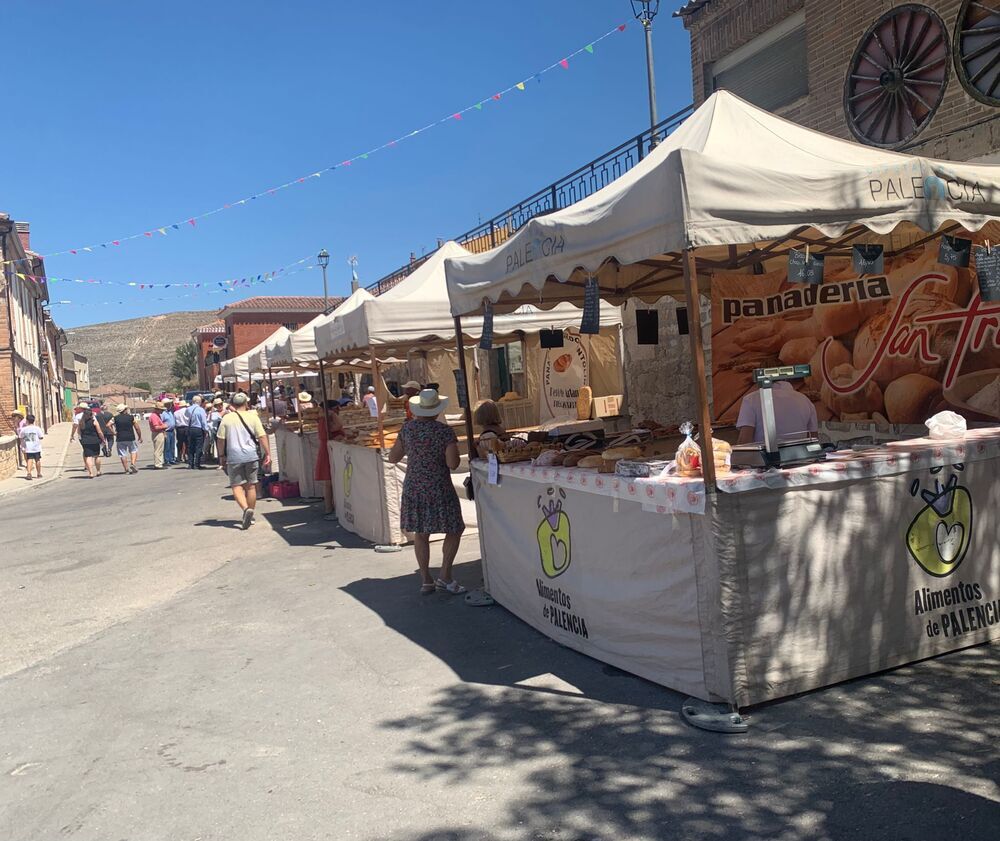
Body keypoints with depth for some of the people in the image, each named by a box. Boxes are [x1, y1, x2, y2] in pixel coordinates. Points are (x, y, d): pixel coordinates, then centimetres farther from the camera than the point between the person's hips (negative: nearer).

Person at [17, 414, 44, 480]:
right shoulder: (37, 428, -7)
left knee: (29, 460, -2)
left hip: (28, 448, 0)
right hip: (36, 448, 0)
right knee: (37, 460, 13)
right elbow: (41, 437, -6)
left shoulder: (24, 429, -3)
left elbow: (20, 437, 5)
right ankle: (39, 474, 25)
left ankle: (29, 473, -23)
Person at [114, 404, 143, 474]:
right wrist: (140, 437, 9)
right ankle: (132, 463, -5)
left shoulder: (115, 418, 3)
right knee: (134, 451, 16)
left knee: (123, 455, 7)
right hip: (131, 437, -1)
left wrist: (114, 433, 5)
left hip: (120, 439, 1)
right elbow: (137, 428, -1)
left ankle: (126, 469, 7)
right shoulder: (132, 417, -1)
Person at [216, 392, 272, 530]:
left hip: (234, 457, -1)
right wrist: (268, 453, -1)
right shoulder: (253, 416, 0)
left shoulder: (227, 418, 1)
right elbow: (262, 436, -5)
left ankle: (246, 508, -20)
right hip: (251, 455, 1)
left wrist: (222, 456, 13)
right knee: (251, 485, 11)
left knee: (236, 486, 3)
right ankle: (250, 514, 18)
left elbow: (221, 439, 3)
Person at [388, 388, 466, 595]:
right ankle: (445, 577, 8)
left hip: (413, 489, 4)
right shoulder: (445, 431, -12)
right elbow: (453, 464, -16)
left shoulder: (408, 428, 0)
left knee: (420, 533, 14)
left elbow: (393, 458, 7)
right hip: (439, 490, -4)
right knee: (454, 530, 12)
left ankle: (425, 580, 18)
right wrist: (454, 451, 3)